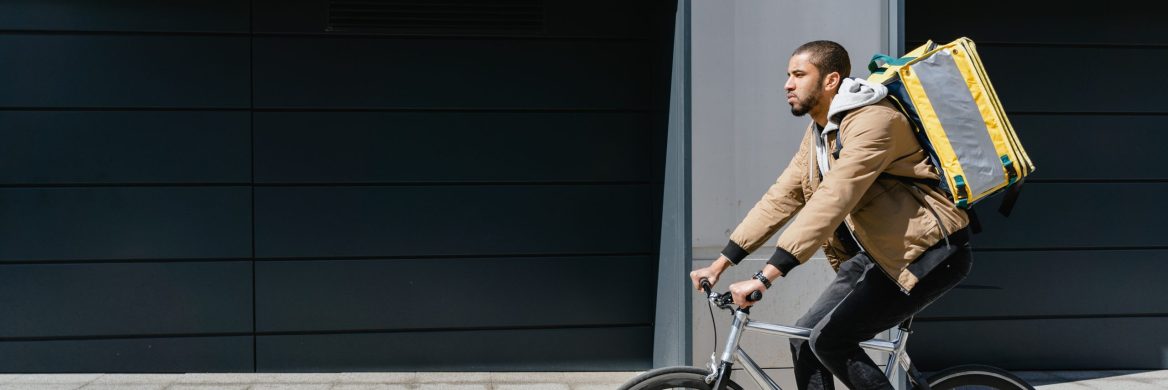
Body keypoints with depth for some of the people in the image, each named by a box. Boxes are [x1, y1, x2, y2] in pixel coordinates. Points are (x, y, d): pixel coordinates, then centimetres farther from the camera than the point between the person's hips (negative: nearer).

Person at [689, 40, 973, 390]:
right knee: (805, 337, 2)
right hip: (880, 253, 9)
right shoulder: (819, 132, 10)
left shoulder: (872, 120, -21)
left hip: (929, 253, -9)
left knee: (829, 338, -18)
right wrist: (720, 264, 6)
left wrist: (764, 277, -35)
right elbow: (781, 198, 11)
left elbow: (830, 202, -31)